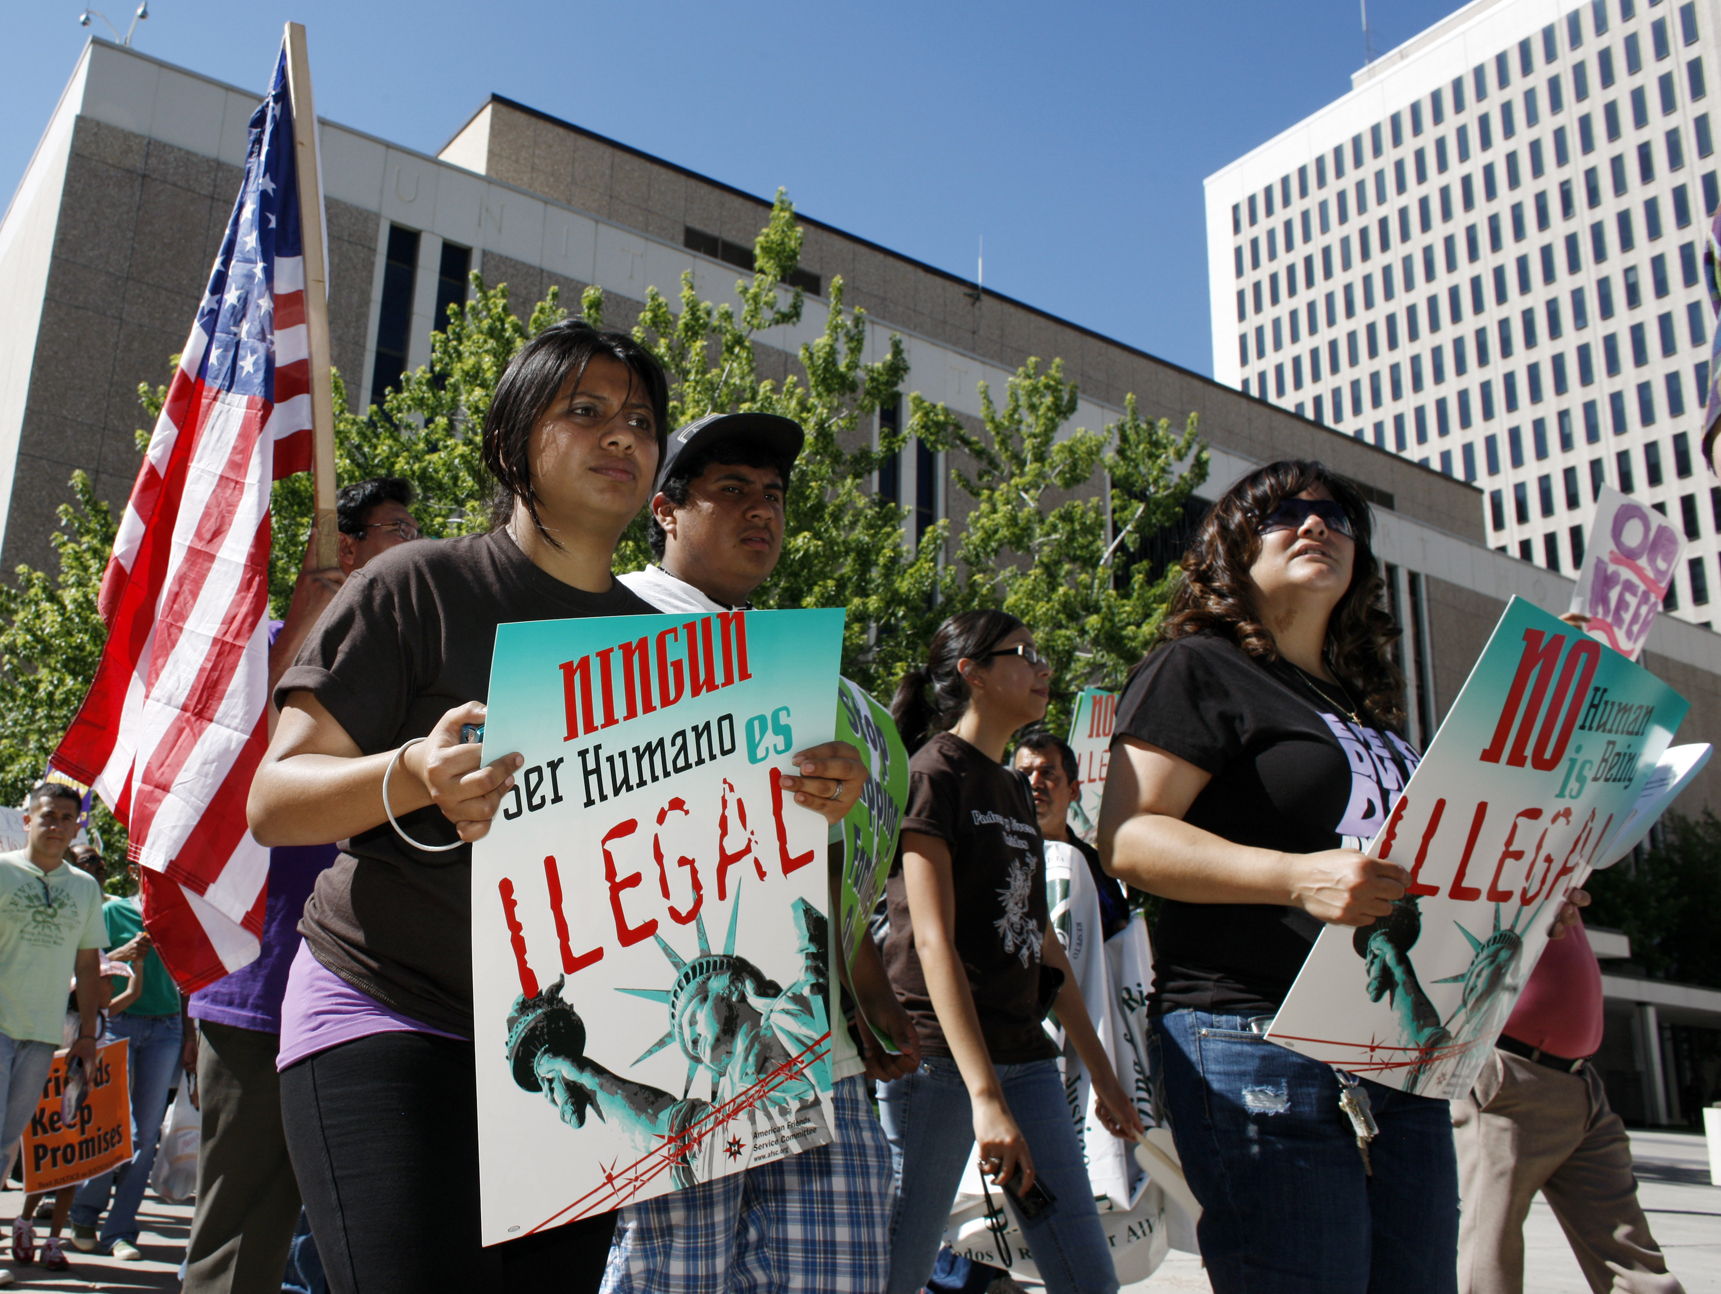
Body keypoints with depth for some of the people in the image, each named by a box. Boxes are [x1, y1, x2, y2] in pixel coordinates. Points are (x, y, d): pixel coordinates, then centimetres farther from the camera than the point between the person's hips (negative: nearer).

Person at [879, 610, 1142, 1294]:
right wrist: (986, 1096, -24)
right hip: (938, 1058, -8)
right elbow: (932, 940, -17)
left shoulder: (1014, 790, 17)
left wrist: (1103, 1074, 20)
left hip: (1024, 1057, 8)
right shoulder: (933, 773, -7)